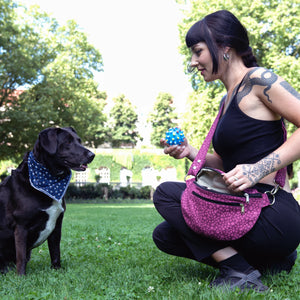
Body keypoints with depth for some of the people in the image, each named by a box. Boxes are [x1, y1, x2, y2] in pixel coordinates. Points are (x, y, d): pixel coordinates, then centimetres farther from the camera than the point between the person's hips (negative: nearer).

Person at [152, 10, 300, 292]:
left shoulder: (258, 79, -9)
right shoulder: (228, 100, 18)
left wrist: (259, 168, -25)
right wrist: (191, 153, 5)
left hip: (273, 215, -10)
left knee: (166, 194, -8)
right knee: (164, 235, 12)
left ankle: (238, 270, -10)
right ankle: (268, 261, 9)